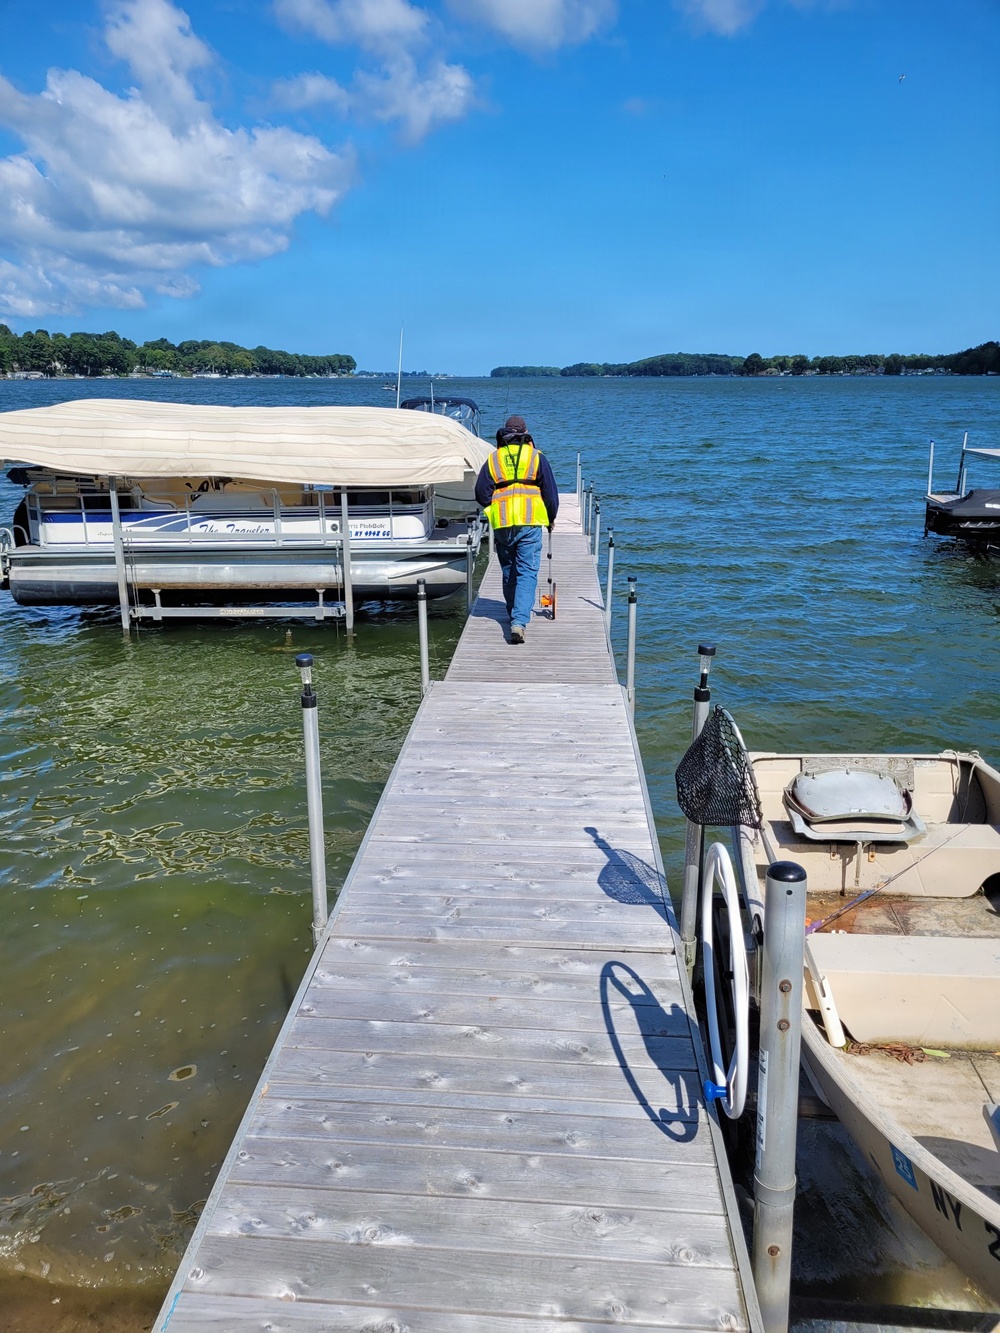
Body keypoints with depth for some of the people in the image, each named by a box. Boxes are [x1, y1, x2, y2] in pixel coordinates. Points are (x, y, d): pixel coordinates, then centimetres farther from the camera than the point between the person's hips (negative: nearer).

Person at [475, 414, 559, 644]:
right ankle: (519, 621, -17)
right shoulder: (536, 457, 5)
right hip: (530, 523, -2)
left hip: (501, 524, 2)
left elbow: (481, 493, 6)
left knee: (508, 573, 17)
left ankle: (514, 616, 31)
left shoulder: (493, 459, 8)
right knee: (527, 572, -2)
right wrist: (551, 518, 21)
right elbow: (550, 492, 5)